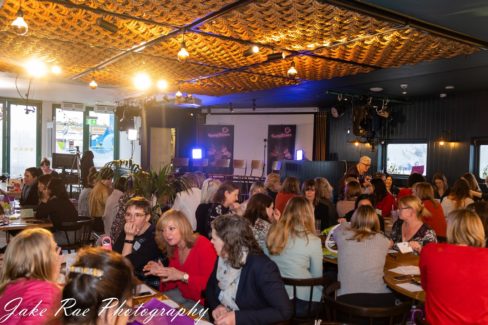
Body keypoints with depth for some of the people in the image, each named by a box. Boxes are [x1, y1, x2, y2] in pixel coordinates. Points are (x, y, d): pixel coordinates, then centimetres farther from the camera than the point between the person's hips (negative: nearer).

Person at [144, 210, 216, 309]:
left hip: (203, 301, -8)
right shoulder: (173, 249, 2)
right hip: (183, 295, 8)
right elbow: (173, 283, 8)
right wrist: (161, 273, -11)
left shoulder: (203, 245, -21)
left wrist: (183, 276, -32)